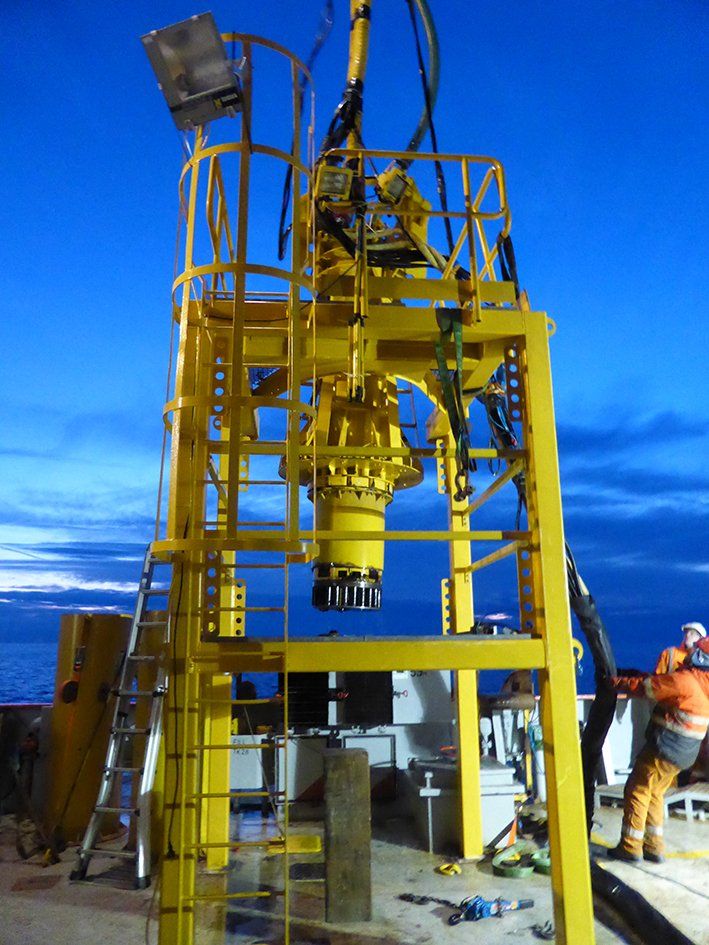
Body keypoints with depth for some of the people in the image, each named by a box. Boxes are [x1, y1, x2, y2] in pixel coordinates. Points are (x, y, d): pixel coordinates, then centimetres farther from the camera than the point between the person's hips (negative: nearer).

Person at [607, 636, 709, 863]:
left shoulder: (684, 680, -19)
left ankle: (630, 846, 8)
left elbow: (643, 686, -12)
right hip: (684, 754, 8)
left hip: (664, 748, -8)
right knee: (654, 794, 19)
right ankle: (654, 846, 20)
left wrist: (614, 682, -1)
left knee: (637, 791, 3)